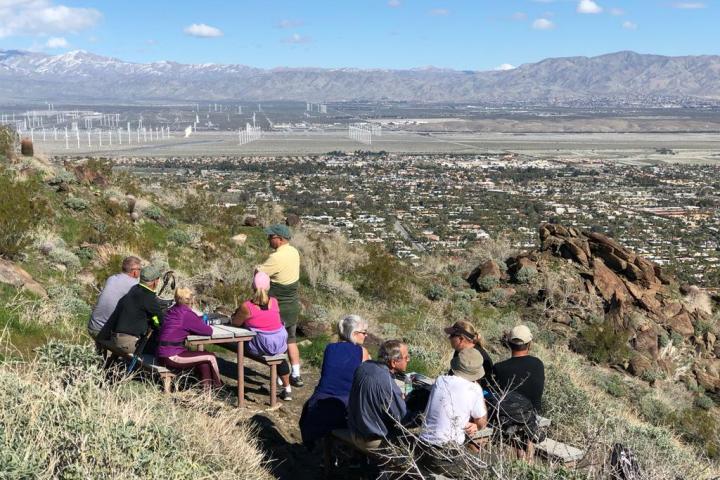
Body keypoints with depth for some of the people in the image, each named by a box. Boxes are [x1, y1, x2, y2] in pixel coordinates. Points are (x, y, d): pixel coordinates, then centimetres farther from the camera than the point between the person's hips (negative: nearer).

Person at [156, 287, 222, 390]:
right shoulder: (186, 314, -16)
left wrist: (199, 319, 8)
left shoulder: (173, 310, 9)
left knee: (202, 355, 22)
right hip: (171, 357, -9)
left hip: (162, 353, 9)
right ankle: (218, 386, 22)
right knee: (210, 357, 1)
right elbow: (208, 331, -12)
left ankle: (206, 387, 20)